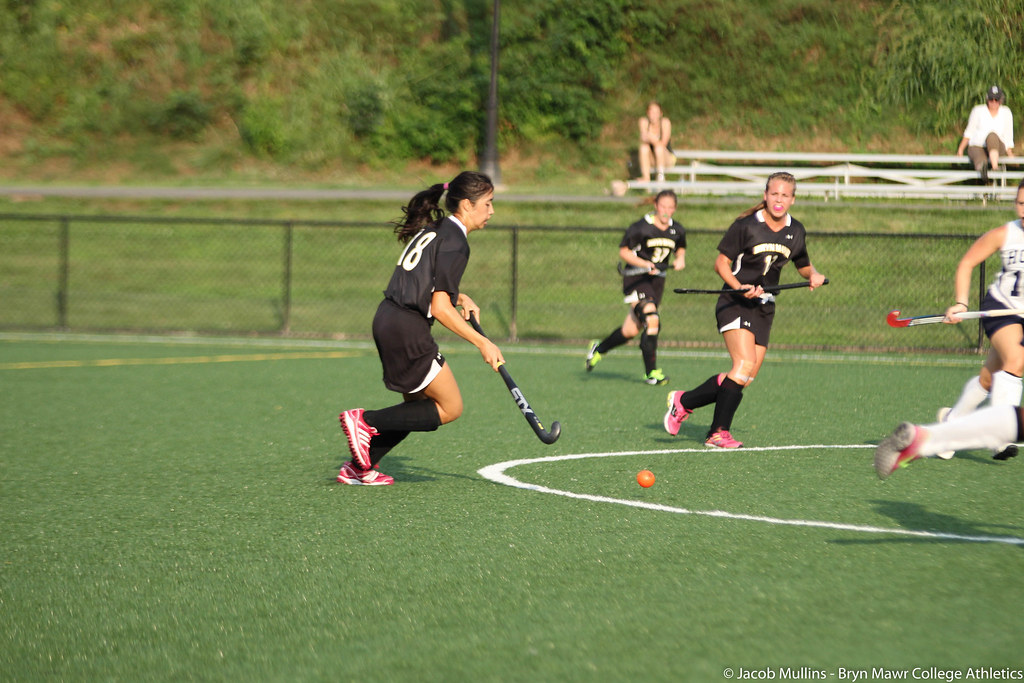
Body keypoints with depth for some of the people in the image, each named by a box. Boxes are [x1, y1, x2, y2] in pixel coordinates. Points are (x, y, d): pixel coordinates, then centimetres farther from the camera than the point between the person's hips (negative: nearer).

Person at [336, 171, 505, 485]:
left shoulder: (432, 230, 15)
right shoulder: (455, 243, -13)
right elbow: (440, 309, -17)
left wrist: (459, 296, 16)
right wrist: (482, 343, -13)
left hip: (387, 319, 10)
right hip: (407, 330, -10)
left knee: (419, 406, 18)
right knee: (450, 408, 0)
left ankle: (358, 468, 17)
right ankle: (367, 422, -3)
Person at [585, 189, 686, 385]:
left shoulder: (677, 231, 3)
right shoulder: (641, 228, -14)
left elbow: (680, 249, 22)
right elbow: (623, 251, -8)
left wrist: (680, 259, 0)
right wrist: (644, 264, -21)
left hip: (657, 280, 6)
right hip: (635, 278, -6)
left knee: (630, 330, 8)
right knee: (652, 319, -23)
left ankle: (599, 349, 35)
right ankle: (651, 372, -15)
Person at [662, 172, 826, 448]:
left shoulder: (796, 232, 7)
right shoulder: (746, 226, -9)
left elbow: (803, 265, 22)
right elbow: (721, 262, -4)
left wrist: (814, 275, -1)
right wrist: (740, 288, -20)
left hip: (764, 309, 6)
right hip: (735, 304, -6)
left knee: (745, 379, 1)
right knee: (745, 364, -23)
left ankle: (683, 401, 18)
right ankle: (719, 432, -16)